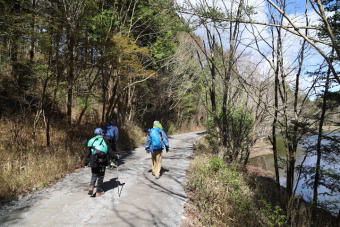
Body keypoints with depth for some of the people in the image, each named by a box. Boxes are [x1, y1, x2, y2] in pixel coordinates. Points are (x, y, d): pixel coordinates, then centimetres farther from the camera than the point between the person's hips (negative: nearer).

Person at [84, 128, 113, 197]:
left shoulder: (91, 141, 11)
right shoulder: (104, 140, 2)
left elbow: (88, 153, 12)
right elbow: (109, 151, -1)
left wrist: (86, 162, 19)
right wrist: (111, 158, 12)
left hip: (93, 162, 3)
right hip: (102, 162, -3)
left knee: (94, 175, 20)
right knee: (100, 176, 10)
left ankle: (91, 187, -2)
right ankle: (99, 191, 17)